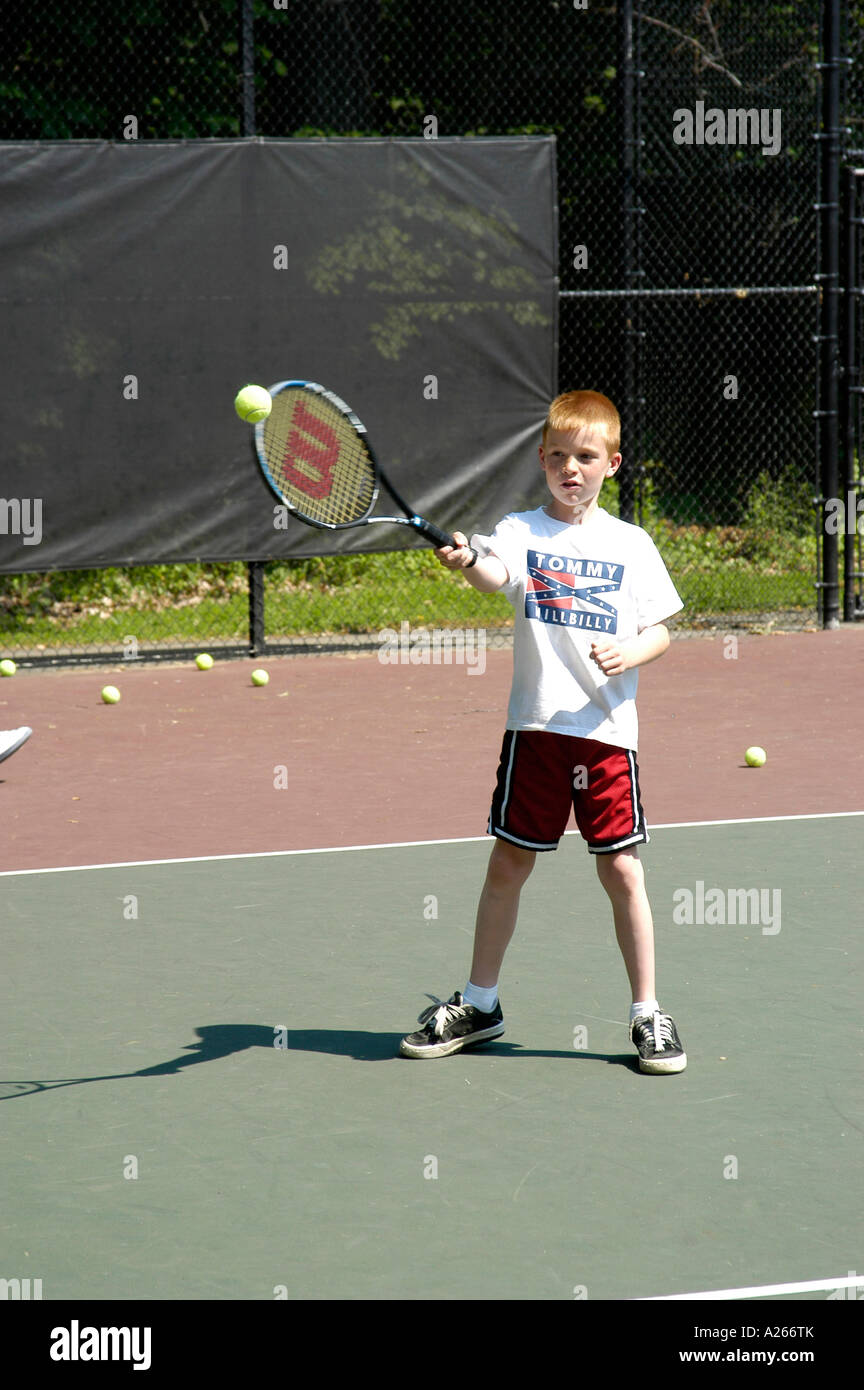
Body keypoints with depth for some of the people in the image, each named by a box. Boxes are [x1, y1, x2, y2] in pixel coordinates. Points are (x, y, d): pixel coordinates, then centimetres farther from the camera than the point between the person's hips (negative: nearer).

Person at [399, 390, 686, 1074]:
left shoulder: (632, 545, 6)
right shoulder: (522, 530, 1)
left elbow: (660, 631, 9)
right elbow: (497, 574, -21)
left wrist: (631, 651, -13)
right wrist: (469, 561, -44)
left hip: (607, 729, 0)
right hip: (536, 726, 0)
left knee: (621, 869, 0)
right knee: (508, 864, 7)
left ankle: (648, 1013, 12)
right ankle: (479, 1004, 22)